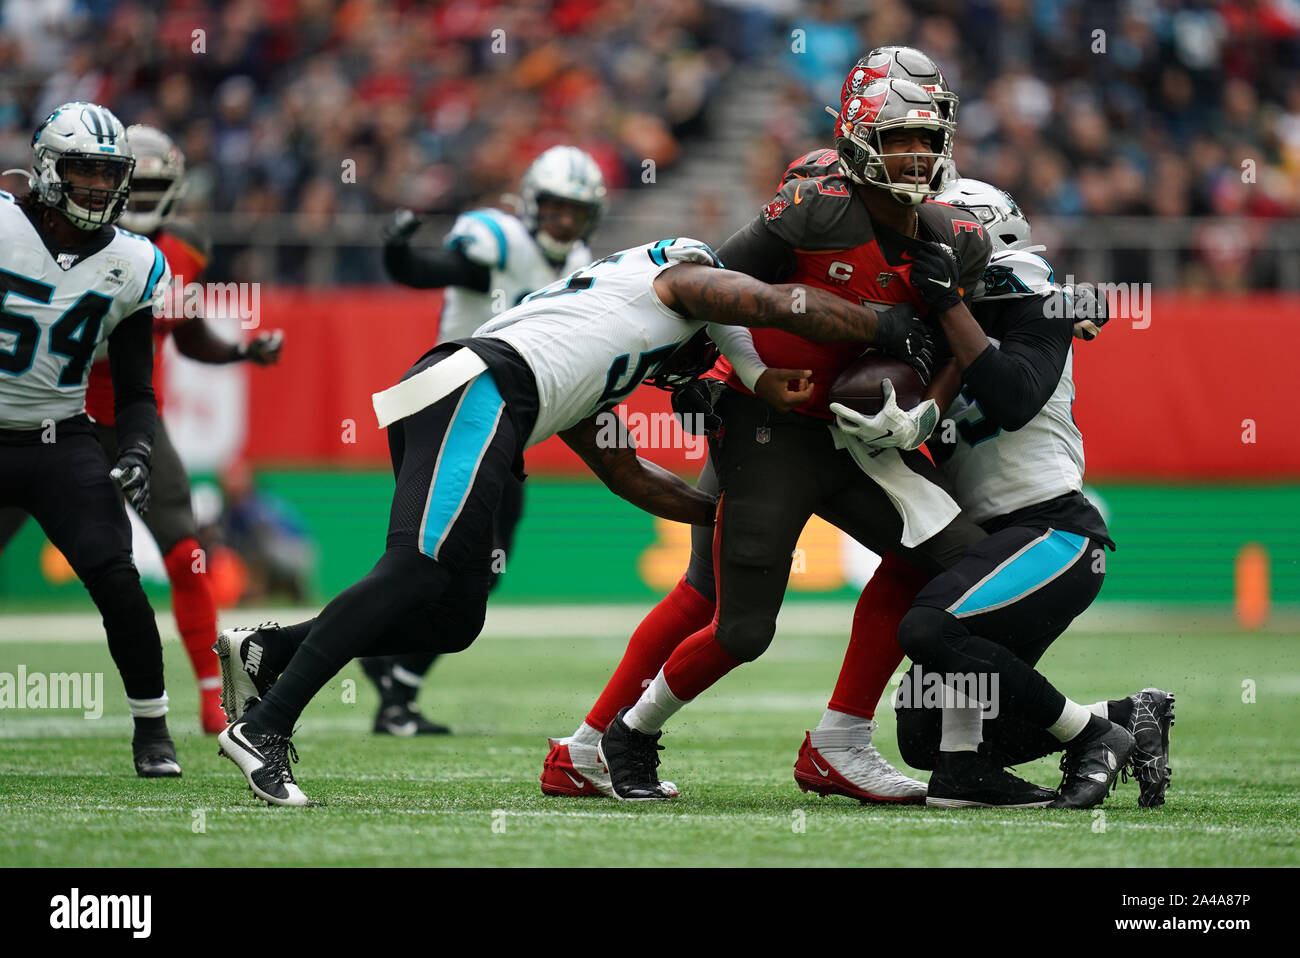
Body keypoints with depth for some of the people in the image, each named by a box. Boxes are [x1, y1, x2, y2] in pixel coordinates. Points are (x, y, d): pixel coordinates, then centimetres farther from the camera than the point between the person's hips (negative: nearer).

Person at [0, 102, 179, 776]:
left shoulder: (131, 266, 2)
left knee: (115, 581, -13)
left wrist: (135, 452, -9)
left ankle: (151, 729, 4)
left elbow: (135, 391, 8)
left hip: (62, 442, 2)